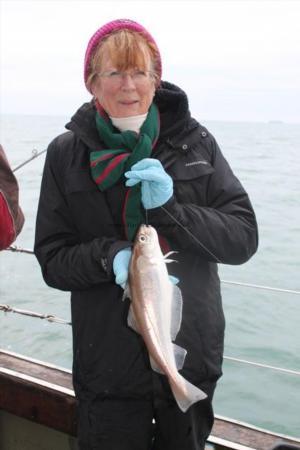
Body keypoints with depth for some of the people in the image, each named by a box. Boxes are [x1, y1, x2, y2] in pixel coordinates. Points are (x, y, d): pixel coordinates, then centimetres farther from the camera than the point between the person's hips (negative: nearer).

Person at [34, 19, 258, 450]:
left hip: (193, 353, 2)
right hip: (110, 362, -1)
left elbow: (244, 238, -4)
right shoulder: (67, 154, -3)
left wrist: (170, 208, -19)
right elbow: (52, 260, -3)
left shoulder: (195, 142, -2)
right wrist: (109, 256, -23)